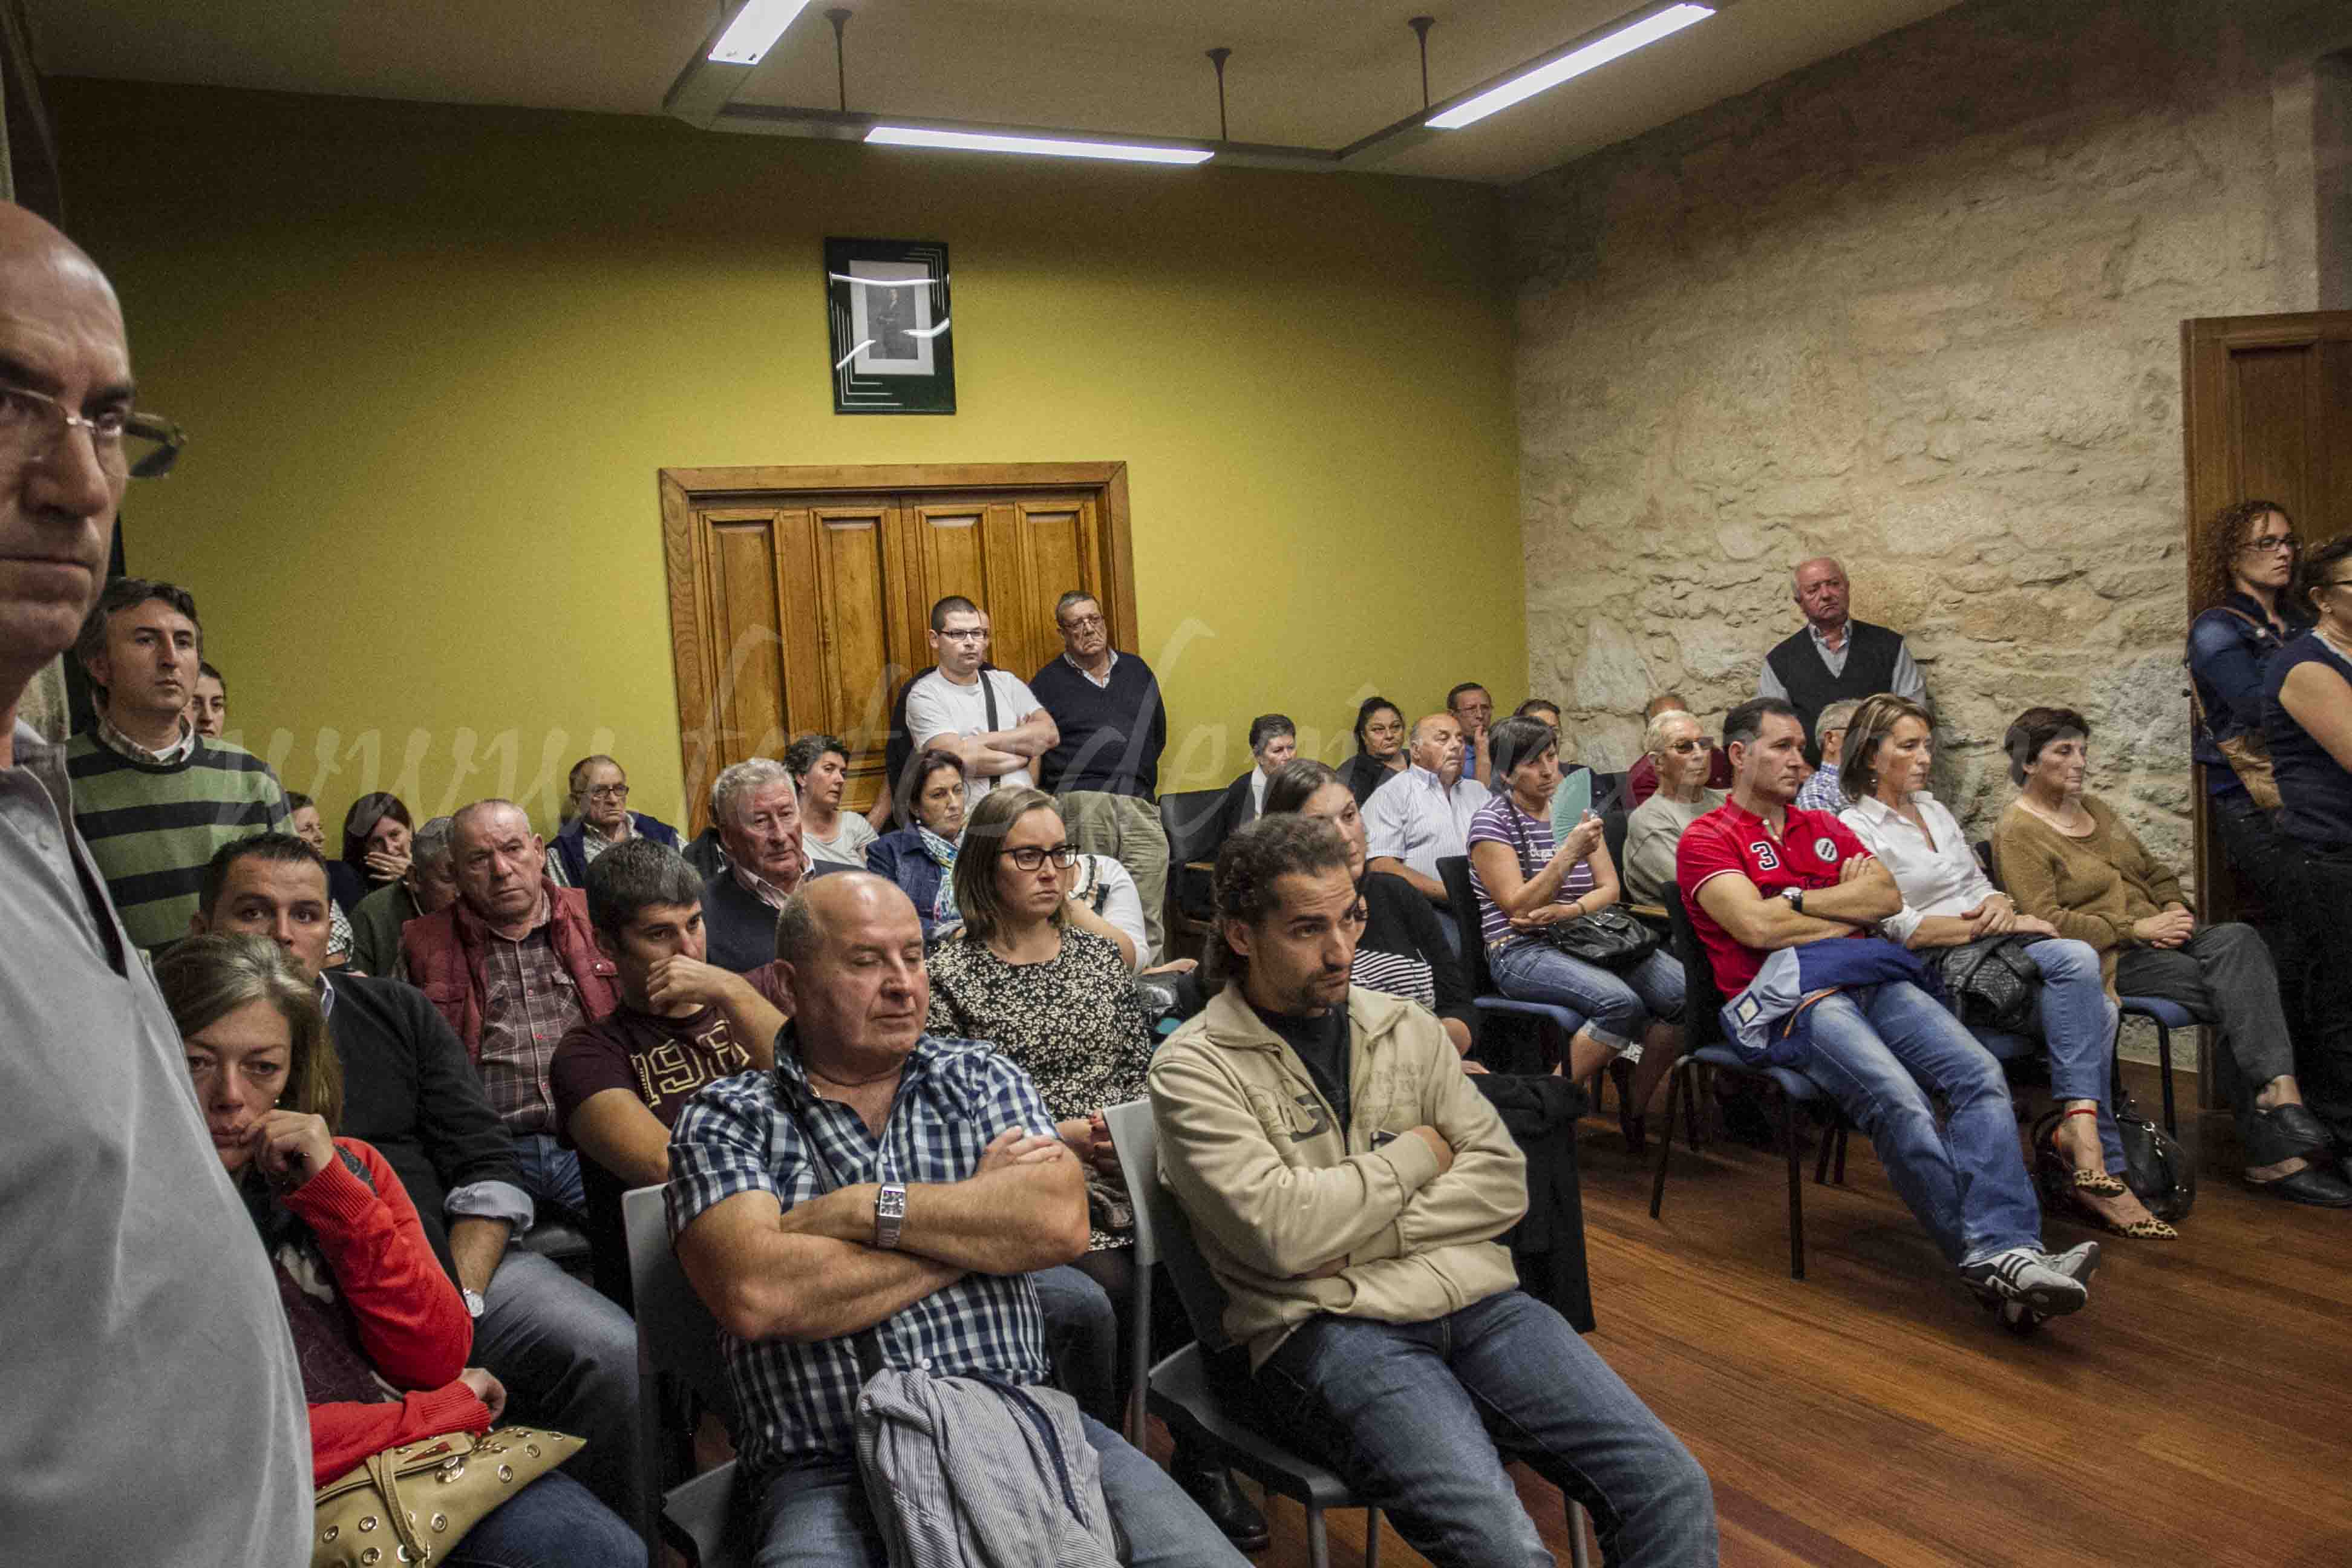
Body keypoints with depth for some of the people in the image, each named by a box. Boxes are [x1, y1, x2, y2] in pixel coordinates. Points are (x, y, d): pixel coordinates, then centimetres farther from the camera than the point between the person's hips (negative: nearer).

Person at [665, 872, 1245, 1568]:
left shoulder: (980, 1075, 12)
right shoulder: (725, 1119, 4)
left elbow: (1062, 1222, -5)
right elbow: (756, 1297, -14)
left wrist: (868, 1209, -10)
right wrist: (980, 1209, -6)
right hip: (833, 1467, -2)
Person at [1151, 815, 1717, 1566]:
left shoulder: (1406, 1026, 15)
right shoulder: (1193, 1068, -2)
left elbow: (1503, 1182, 8)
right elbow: (1283, 1230, -14)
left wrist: (1368, 1232, -7)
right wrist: (1417, 1155, -1)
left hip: (1477, 1298, 5)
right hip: (1325, 1326, -5)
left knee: (1673, 1490, -14)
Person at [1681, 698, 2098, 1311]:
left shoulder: (1824, 828, 28)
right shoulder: (1707, 839, 7)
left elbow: (1888, 897, 14)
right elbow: (1757, 926, -9)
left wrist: (1797, 900, 1)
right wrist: (1844, 909, 6)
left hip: (1871, 980, 6)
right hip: (1789, 998, -6)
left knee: (1979, 1073, -21)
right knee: (1900, 1102, -31)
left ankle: (2006, 1250, -32)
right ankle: (1985, 1255, -28)